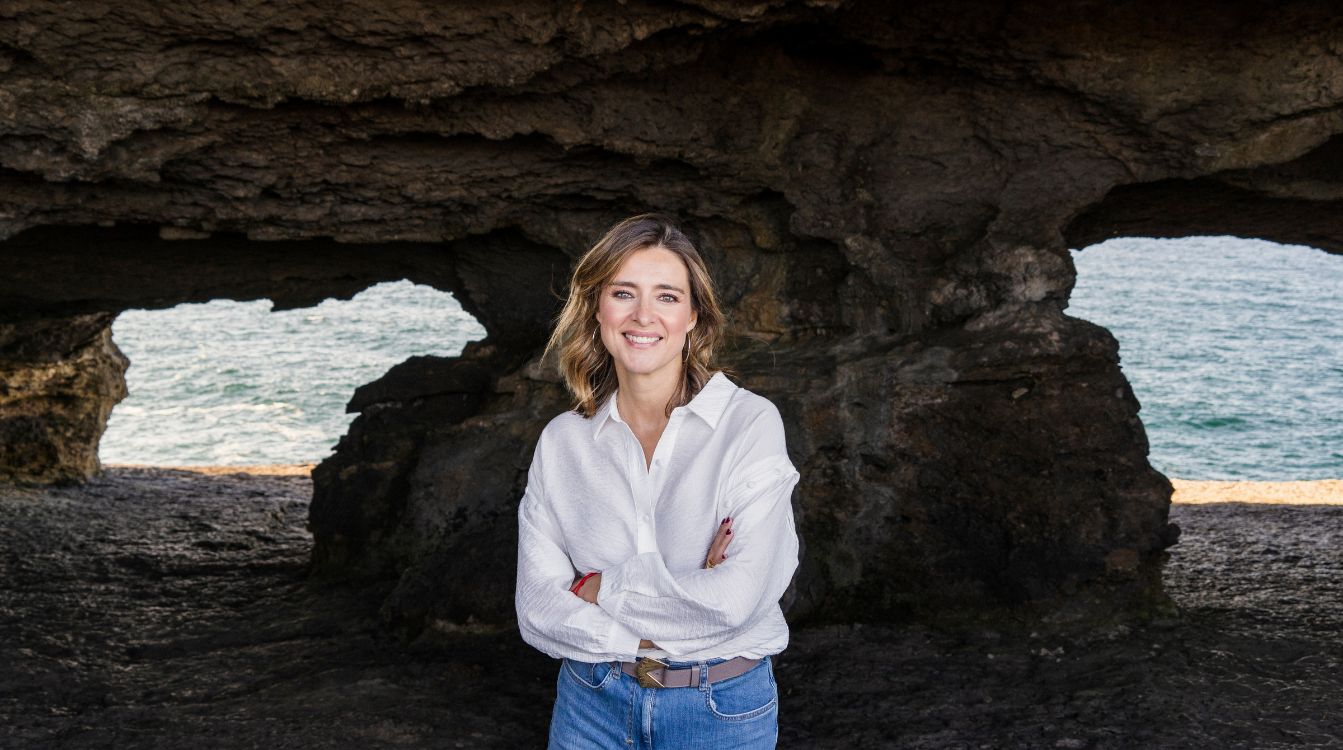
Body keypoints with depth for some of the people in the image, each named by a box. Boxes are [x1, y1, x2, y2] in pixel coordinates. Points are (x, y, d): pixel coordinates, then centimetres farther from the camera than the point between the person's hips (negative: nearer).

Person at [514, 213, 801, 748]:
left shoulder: (751, 424, -13)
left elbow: (736, 598, -22)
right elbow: (537, 609, -9)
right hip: (591, 703, 2)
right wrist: (687, 596, -19)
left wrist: (599, 587, -12)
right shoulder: (561, 442, -3)